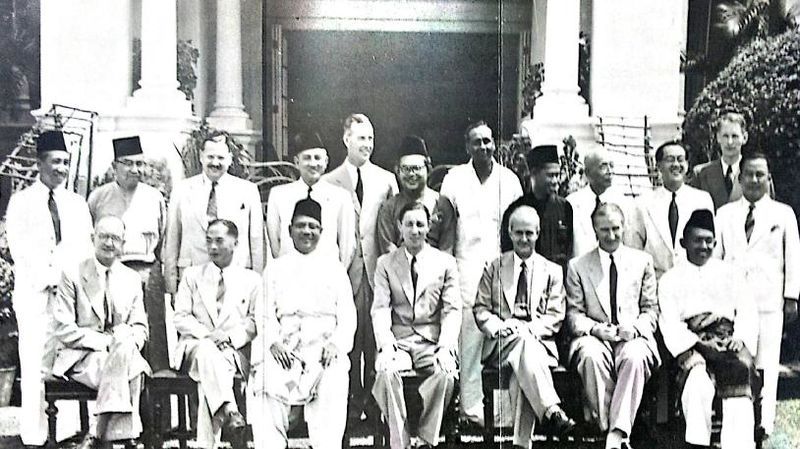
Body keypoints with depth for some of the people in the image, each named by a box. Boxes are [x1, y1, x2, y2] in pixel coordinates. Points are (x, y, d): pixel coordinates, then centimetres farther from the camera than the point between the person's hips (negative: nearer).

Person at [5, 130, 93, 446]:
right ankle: (34, 435, 0)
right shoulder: (21, 201, 5)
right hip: (34, 293, -3)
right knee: (35, 365, -4)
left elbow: (83, 250, 9)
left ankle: (67, 431, 5)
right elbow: (19, 249, -3)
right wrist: (48, 278, -12)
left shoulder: (77, 203, 16)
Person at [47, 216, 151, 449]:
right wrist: (103, 341, -17)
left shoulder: (133, 279, 14)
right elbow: (63, 329, -5)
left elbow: (140, 327, 13)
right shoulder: (72, 275, 2)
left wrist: (130, 339, -12)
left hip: (124, 351, 3)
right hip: (82, 355, -3)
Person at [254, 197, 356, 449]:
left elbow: (347, 315, 12)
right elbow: (266, 313, 12)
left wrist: (336, 344, -7)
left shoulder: (334, 269, 20)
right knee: (268, 382, -28)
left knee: (334, 382, -30)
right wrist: (274, 342, -7)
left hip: (324, 347, -1)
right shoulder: (275, 269, 22)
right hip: (283, 349, 1)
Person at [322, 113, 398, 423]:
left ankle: (375, 400, 12)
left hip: (377, 267, 1)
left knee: (377, 338, 2)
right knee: (348, 339, 1)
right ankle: (351, 402, 10)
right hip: (345, 269, -1)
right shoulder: (329, 182, 7)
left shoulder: (386, 179, 11)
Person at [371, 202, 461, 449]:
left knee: (446, 373, -32)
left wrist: (446, 347, -13)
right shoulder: (385, 263, 11)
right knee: (386, 373, -31)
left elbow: (452, 310, 3)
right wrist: (386, 346, -15)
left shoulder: (445, 262, 10)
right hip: (397, 341, 1)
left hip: (433, 341, 0)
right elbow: (380, 309, 2)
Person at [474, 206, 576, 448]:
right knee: (524, 346, -37)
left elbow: (555, 316, 8)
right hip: (501, 342, 0)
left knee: (523, 367, -35)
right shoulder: (494, 268, 18)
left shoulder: (552, 271, 17)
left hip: (539, 340, 0)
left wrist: (527, 329, -11)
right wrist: (497, 326, -10)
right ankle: (551, 411, -47)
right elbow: (481, 309, 12)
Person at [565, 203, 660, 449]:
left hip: (633, 337, 0)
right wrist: (594, 329, -13)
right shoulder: (577, 266, 13)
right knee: (592, 356, -36)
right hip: (593, 336, 0)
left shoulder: (643, 261, 16)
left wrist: (635, 328, -9)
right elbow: (574, 313, 8)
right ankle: (605, 427, -27)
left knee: (634, 356, -36)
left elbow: (651, 309, 13)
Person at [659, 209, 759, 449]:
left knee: (739, 373, -31)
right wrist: (699, 344, -13)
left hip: (730, 341, 1)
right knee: (698, 382, -34)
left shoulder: (730, 273, 25)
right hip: (692, 342, -1)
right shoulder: (671, 279, 18)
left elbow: (748, 312, 15)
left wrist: (740, 339, -6)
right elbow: (669, 322, 5)